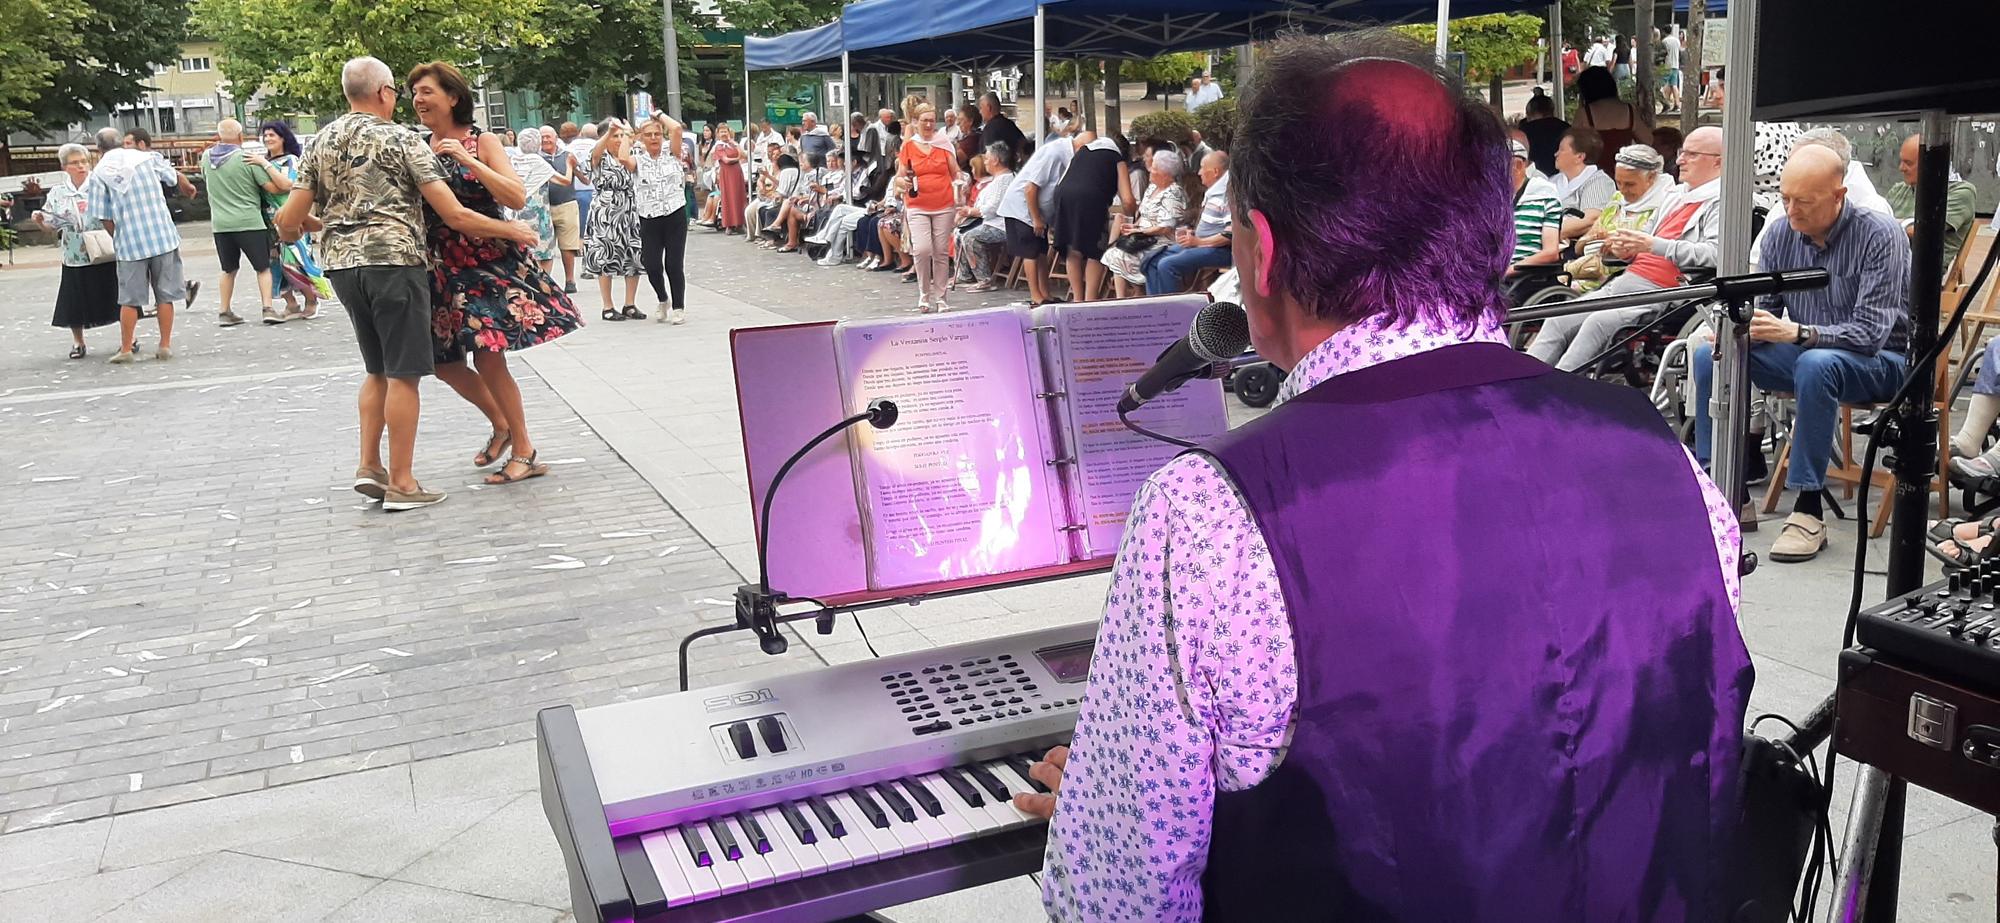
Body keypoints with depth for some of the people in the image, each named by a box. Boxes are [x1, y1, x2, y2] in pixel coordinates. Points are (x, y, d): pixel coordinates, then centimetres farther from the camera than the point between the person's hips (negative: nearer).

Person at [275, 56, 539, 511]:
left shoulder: (321, 143, 12)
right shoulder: (401, 139, -4)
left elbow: (289, 221, 8)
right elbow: (455, 216, -11)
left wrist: (294, 228, 31)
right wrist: (511, 230, 0)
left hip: (342, 263, 6)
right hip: (393, 260, -6)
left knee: (378, 369, 21)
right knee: (404, 374, 0)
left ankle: (369, 465, 17)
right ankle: (400, 484, 3)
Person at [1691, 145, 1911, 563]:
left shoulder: (1880, 235, -18)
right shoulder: (1780, 231, -3)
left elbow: (1870, 333, -25)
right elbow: (1765, 307, 5)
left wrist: (1798, 332, -39)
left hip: (1878, 360, -6)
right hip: (1803, 353, 6)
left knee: (1815, 364, -38)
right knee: (1709, 354, -14)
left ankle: (1809, 508, -32)